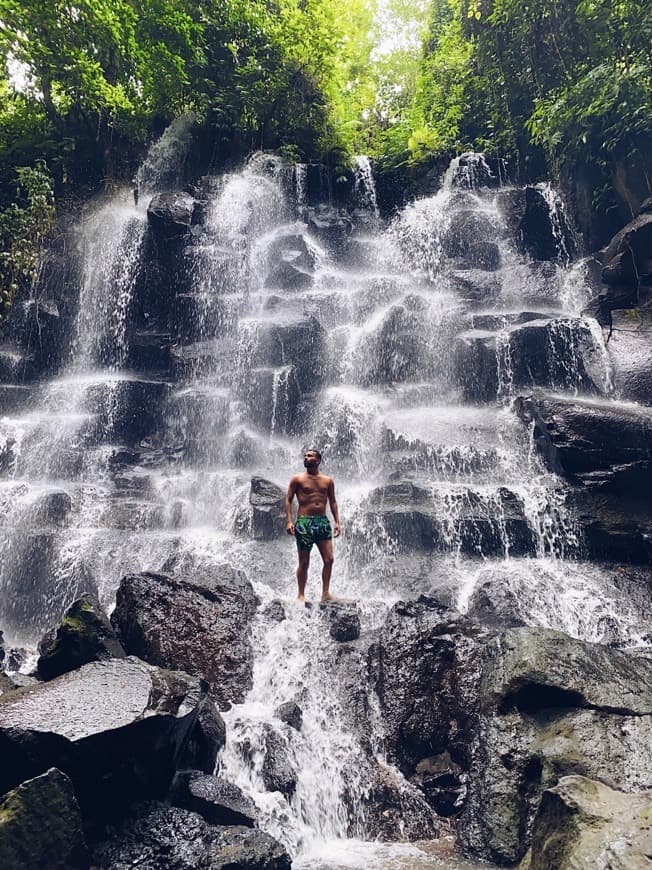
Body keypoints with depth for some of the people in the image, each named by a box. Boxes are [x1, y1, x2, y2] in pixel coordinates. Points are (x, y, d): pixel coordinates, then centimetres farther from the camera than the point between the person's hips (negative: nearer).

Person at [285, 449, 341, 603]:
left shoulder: (328, 480, 11)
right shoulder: (297, 479, 3)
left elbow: (333, 502, 15)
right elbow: (288, 500, 1)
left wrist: (337, 521, 5)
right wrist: (289, 521, -10)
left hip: (323, 521, 3)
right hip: (304, 522, -3)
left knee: (329, 559, -2)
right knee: (304, 562, 1)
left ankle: (325, 593, 9)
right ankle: (301, 595, 12)